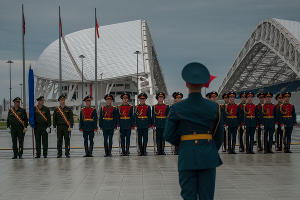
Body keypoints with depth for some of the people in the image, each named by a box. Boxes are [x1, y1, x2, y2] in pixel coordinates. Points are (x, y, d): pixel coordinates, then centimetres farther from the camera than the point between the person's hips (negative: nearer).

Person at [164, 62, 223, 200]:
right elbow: (219, 136, 7)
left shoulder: (176, 109, -5)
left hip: (187, 155, -1)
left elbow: (168, 136, 0)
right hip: (208, 155, 1)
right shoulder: (214, 107, -1)